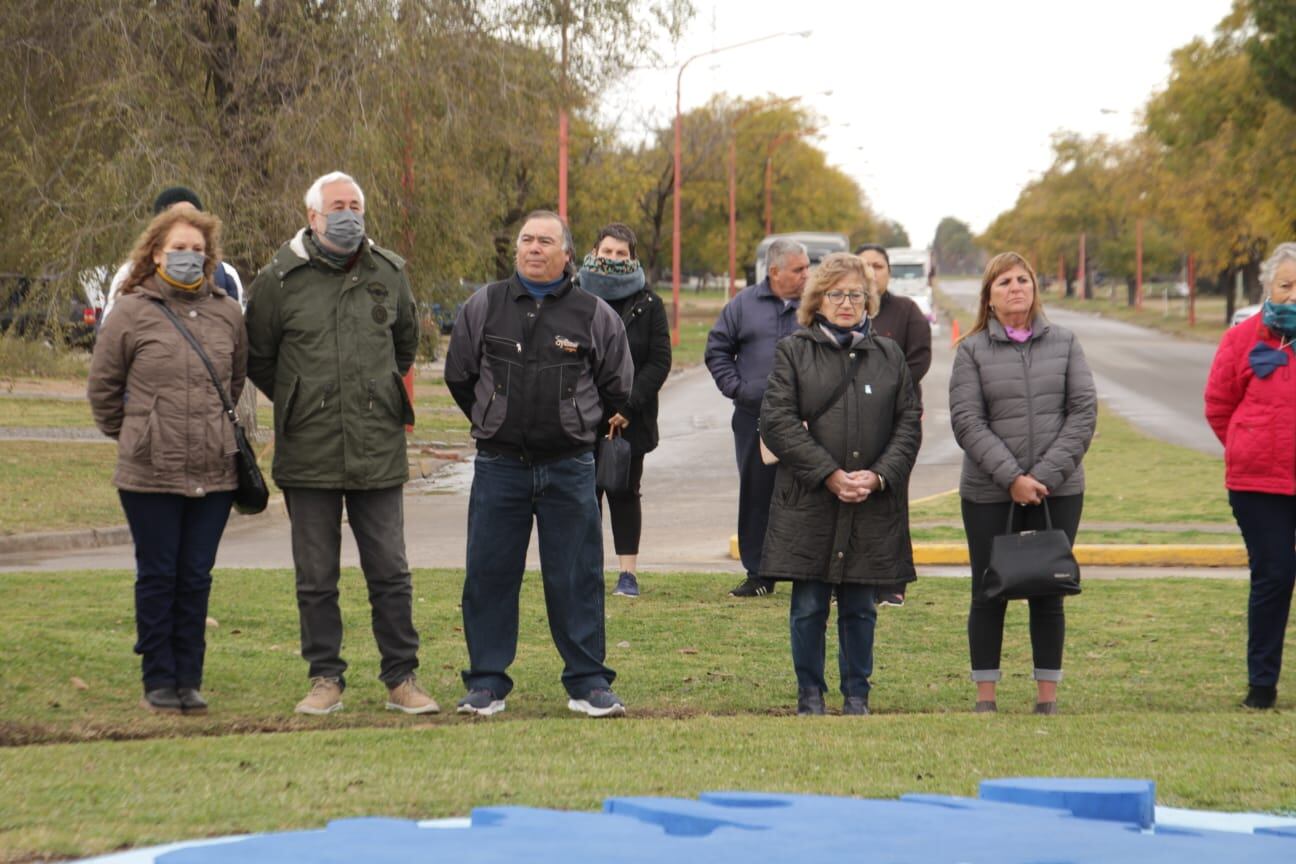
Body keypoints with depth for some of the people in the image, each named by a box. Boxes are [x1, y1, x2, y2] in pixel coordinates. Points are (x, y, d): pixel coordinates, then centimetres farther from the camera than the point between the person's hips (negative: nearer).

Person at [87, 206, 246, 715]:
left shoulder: (227, 314, 6)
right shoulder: (132, 313, -3)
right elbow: (102, 386, 7)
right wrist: (130, 435, 11)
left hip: (215, 473, 3)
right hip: (150, 476, -2)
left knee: (196, 578, 6)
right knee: (158, 577, 3)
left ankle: (189, 679, 14)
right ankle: (159, 682, 11)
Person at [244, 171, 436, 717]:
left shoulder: (389, 273, 6)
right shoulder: (280, 279, -2)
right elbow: (256, 357, 9)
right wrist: (299, 404, 10)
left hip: (378, 452, 2)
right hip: (308, 455, -1)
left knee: (390, 572, 4)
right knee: (316, 578, 5)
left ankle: (401, 679, 11)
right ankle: (326, 678, 14)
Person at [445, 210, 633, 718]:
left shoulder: (594, 315, 1)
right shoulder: (484, 307, 4)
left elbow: (617, 389, 11)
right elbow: (459, 376, 13)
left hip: (570, 470, -1)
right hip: (499, 466, 1)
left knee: (577, 580, 2)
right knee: (489, 576, 3)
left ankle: (588, 682, 10)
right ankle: (486, 684, 11)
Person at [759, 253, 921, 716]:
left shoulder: (889, 355, 11)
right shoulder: (793, 352, 2)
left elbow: (909, 422, 8)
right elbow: (777, 422, -5)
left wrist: (880, 476, -8)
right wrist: (829, 475, -13)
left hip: (873, 504, 2)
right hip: (808, 501, -2)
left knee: (860, 608, 7)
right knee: (809, 607, 2)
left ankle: (856, 694, 18)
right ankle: (810, 694, 14)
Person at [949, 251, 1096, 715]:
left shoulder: (1063, 342, 7)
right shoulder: (972, 350, 2)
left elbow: (1084, 412, 0)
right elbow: (967, 421, -5)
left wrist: (1046, 475, -9)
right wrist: (1012, 478, -14)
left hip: (1059, 491, 1)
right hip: (988, 494, -1)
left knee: (1049, 595, 5)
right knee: (989, 594, 4)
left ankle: (1047, 698, 11)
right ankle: (985, 699, 11)